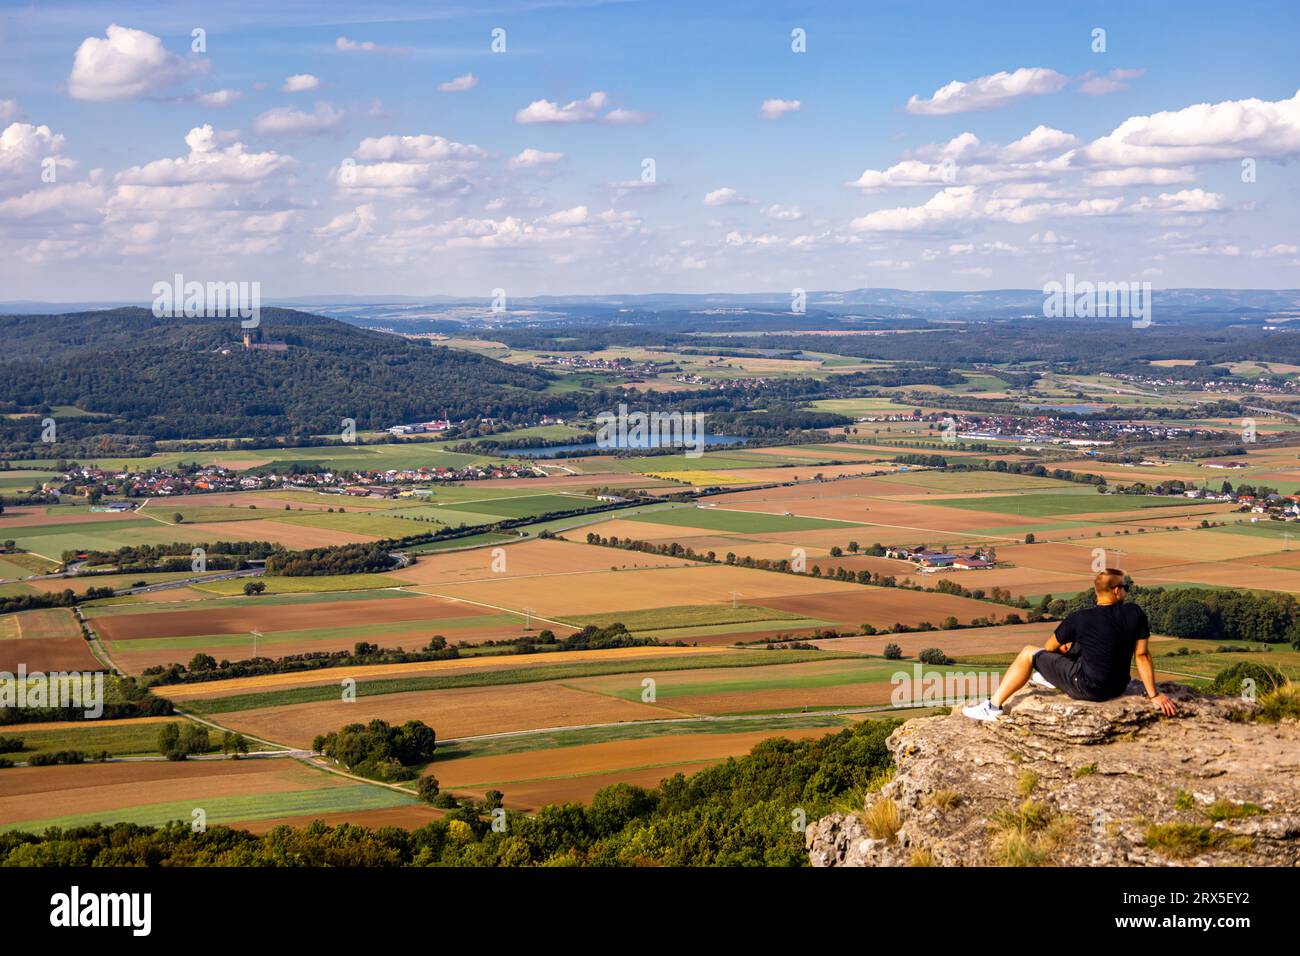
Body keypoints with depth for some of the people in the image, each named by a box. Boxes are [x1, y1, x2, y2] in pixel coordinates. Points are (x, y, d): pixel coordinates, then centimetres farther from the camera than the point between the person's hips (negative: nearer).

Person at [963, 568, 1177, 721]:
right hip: (1118, 686, 5)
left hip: (1087, 689, -5)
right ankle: (1051, 677, 51)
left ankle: (994, 706, 9)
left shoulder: (1079, 619, -14)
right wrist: (1154, 695, 0)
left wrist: (1063, 646, 27)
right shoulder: (1135, 614, -10)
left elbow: (1049, 647, 2)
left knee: (1029, 653, 8)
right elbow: (1142, 655, -7)